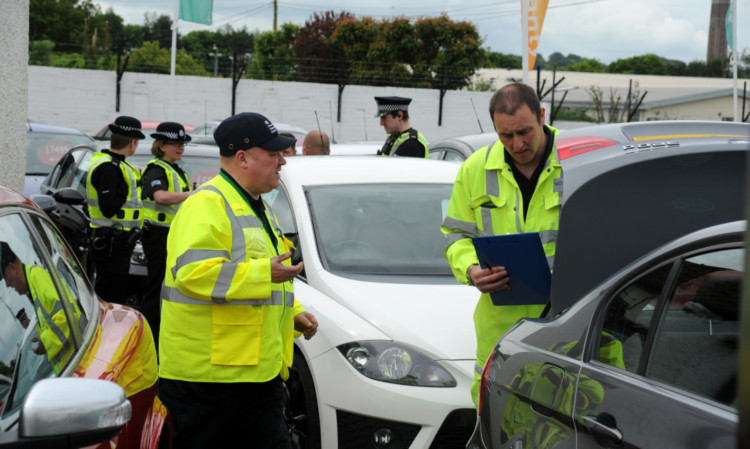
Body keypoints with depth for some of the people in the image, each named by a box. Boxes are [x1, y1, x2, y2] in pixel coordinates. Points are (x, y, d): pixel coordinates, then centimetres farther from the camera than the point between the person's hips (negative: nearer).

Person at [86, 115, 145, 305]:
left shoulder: (115, 165, 15)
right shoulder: (109, 168, -18)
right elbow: (108, 208, -25)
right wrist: (125, 188, -15)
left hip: (118, 242, 11)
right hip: (111, 244, -11)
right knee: (111, 297, -7)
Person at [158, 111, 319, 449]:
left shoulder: (257, 208, 22)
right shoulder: (206, 206, -12)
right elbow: (192, 273, -26)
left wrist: (294, 313, 18)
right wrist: (263, 273, -27)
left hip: (260, 369, 10)